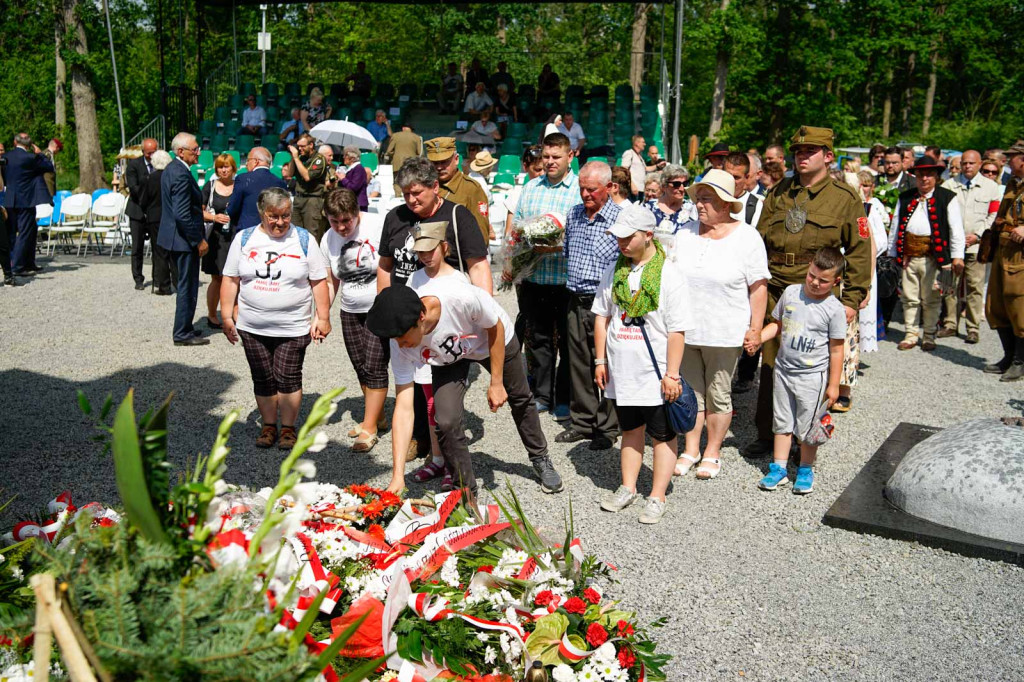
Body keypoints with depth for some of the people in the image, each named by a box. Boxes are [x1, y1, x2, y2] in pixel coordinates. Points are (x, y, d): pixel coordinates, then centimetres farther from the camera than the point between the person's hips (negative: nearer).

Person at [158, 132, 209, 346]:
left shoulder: (171, 169, 10)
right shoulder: (181, 175, -22)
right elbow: (182, 215, -25)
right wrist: (199, 240, -19)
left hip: (175, 237, 10)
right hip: (185, 239, -10)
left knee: (185, 285, 20)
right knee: (188, 287, -1)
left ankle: (184, 328, 31)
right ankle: (183, 333, 8)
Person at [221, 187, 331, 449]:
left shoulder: (304, 240, -2)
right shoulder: (244, 239, 3)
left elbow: (319, 282, -1)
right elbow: (230, 280, 7)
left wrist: (323, 318, -4)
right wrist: (227, 316, 3)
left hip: (293, 328, -2)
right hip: (252, 327, 2)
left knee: (288, 378, 1)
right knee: (262, 379, 10)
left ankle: (288, 428, 17)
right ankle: (268, 426, 25)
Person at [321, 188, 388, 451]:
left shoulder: (377, 227, -17)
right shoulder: (328, 240, 1)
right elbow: (330, 283, 9)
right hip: (350, 312, 6)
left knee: (374, 367, -7)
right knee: (361, 368, 11)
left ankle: (369, 428, 0)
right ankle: (377, 416, 29)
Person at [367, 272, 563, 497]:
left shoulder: (462, 297, -46)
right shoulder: (400, 346, -35)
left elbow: (496, 327, -24)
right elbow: (403, 408, -33)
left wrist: (496, 383, -18)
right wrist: (397, 476, -38)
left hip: (494, 340, -1)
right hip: (449, 359, 1)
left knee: (520, 399, 19)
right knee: (447, 422, -18)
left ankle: (540, 458, 49)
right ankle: (467, 492, 6)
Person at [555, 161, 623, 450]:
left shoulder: (620, 219, -8)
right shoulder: (573, 214, 12)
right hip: (576, 302, 6)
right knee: (579, 363, 12)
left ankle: (608, 428, 13)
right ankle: (582, 421, 26)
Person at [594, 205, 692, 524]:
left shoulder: (669, 275, -12)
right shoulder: (614, 270, 3)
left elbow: (677, 330, -12)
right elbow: (602, 315, 10)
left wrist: (671, 374, -14)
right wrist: (600, 360, 8)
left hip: (655, 374, -5)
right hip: (621, 370, 5)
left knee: (662, 436, 7)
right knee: (630, 431, 18)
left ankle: (657, 497, 18)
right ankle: (628, 488, 31)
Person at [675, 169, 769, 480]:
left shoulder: (746, 238, -7)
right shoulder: (685, 234, 5)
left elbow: (758, 287, -7)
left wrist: (756, 328, -10)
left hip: (724, 334, -4)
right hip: (686, 331, 4)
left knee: (718, 395, 8)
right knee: (691, 392, 12)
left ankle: (712, 453, 23)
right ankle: (691, 449, 26)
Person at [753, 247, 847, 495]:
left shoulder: (834, 309, -11)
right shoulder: (791, 293, 0)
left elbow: (836, 349, -7)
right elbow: (777, 324, 12)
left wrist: (833, 384, -5)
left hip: (813, 376, -4)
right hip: (784, 369, 4)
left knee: (807, 426, 5)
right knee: (782, 422, 12)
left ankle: (805, 470, 23)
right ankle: (778, 468, 21)